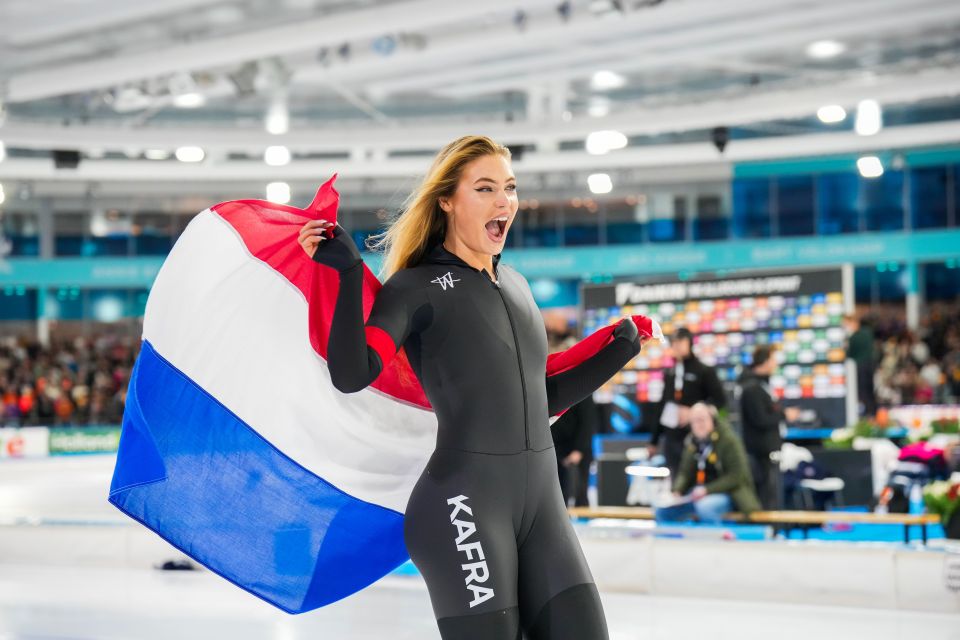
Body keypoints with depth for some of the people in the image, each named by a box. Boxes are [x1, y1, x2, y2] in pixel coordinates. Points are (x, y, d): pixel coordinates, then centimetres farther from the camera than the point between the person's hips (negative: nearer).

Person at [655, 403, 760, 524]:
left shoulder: (728, 440, -12)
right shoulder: (691, 441, 7)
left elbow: (736, 477, -15)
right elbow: (685, 472, 14)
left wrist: (707, 490, -23)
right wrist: (677, 491, -7)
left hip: (728, 492, -7)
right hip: (699, 492, 7)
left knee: (705, 507, -39)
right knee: (662, 511, -7)